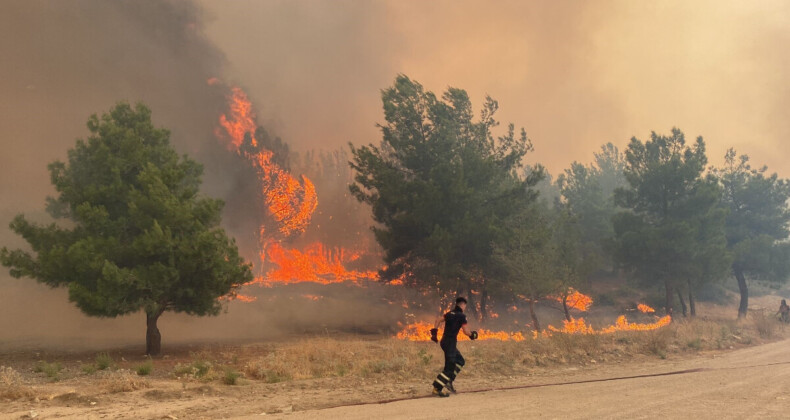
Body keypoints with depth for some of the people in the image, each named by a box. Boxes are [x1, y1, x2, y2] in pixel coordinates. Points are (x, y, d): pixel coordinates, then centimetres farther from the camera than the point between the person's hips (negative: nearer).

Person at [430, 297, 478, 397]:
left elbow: (438, 320, 6)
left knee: (460, 361, 22)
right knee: (449, 367, -4)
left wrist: (434, 332, 7)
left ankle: (449, 381, 15)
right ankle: (437, 388, -7)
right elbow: (465, 331, -10)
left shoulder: (450, 313, 12)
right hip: (450, 342, -8)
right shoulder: (462, 316, -9)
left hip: (444, 341, 8)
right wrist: (472, 335, 9)